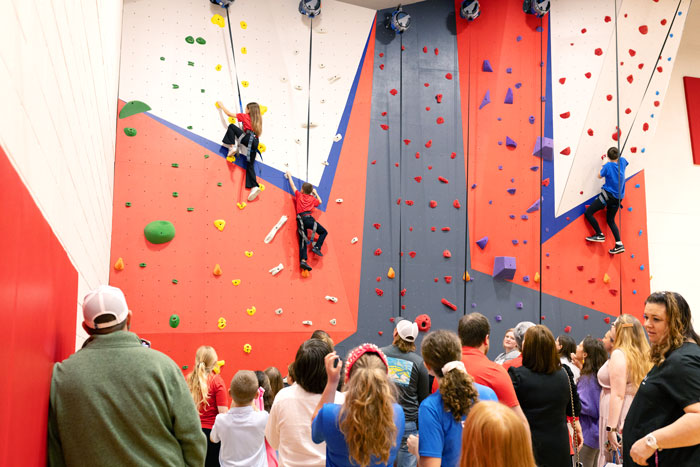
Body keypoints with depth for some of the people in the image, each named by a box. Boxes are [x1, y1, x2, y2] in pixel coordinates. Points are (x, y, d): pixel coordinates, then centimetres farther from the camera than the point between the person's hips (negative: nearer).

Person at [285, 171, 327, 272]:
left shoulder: (299, 195, 14)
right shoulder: (312, 198, 15)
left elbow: (292, 185, 23)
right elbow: (320, 201, 35)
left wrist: (289, 176, 38)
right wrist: (315, 193, 45)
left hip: (300, 220, 2)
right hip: (308, 218, -2)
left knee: (302, 241, 0)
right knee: (324, 232, 12)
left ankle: (303, 260, -11)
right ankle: (316, 247, -5)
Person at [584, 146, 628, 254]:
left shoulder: (608, 165, -14)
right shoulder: (622, 161, 2)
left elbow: (599, 176, 4)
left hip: (608, 195, -7)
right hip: (618, 197, 7)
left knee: (588, 213, -2)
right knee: (610, 220, 16)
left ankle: (600, 235, -3)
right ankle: (619, 244, 10)